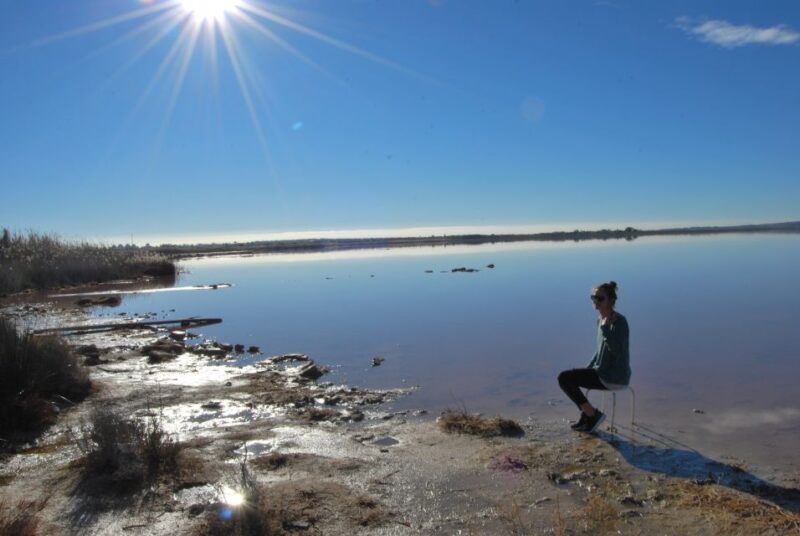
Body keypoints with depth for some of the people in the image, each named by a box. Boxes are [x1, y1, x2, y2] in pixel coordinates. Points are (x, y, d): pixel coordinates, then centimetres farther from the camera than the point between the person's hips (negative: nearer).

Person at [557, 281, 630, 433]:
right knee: (567, 377, 14)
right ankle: (587, 414, 19)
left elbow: (618, 351, -28)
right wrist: (587, 369, 13)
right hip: (603, 373, 9)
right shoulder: (601, 320, 8)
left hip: (615, 378, -9)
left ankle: (592, 414, 1)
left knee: (564, 378, -12)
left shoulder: (619, 321, -18)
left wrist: (605, 329, -28)